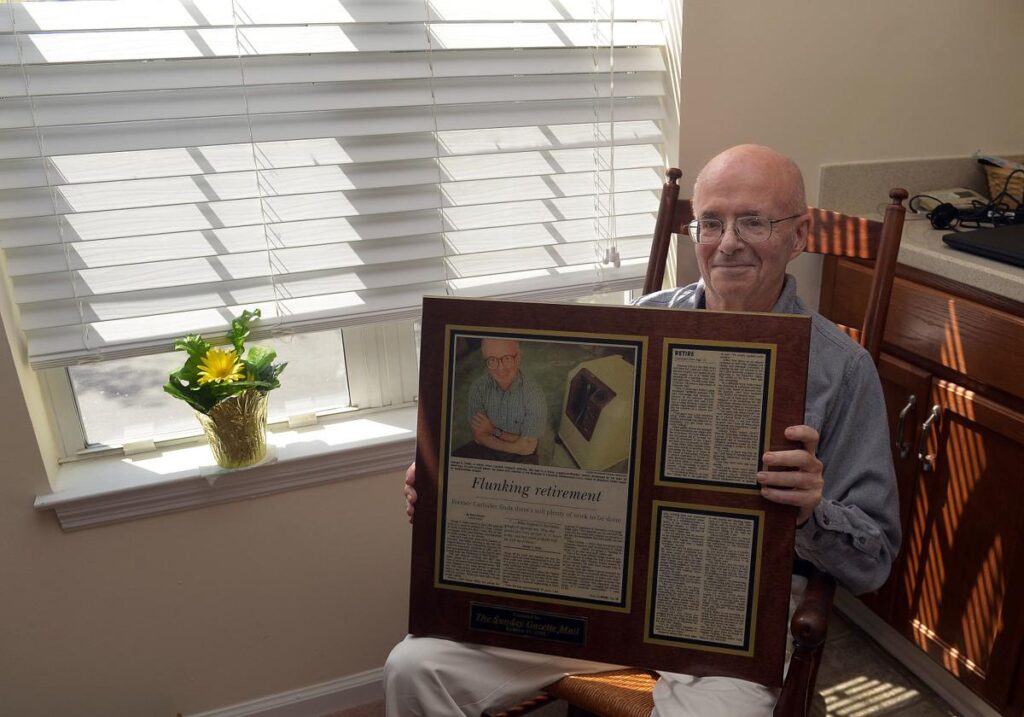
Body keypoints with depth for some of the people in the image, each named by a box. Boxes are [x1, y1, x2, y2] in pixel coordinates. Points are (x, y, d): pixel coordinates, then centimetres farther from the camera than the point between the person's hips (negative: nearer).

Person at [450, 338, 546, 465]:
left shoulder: (534, 395, -23)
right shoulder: (477, 387, -14)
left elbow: (527, 447, -16)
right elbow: (479, 436, -10)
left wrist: (494, 431, -14)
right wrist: (516, 444, -18)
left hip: (521, 456, -2)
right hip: (486, 449, 2)